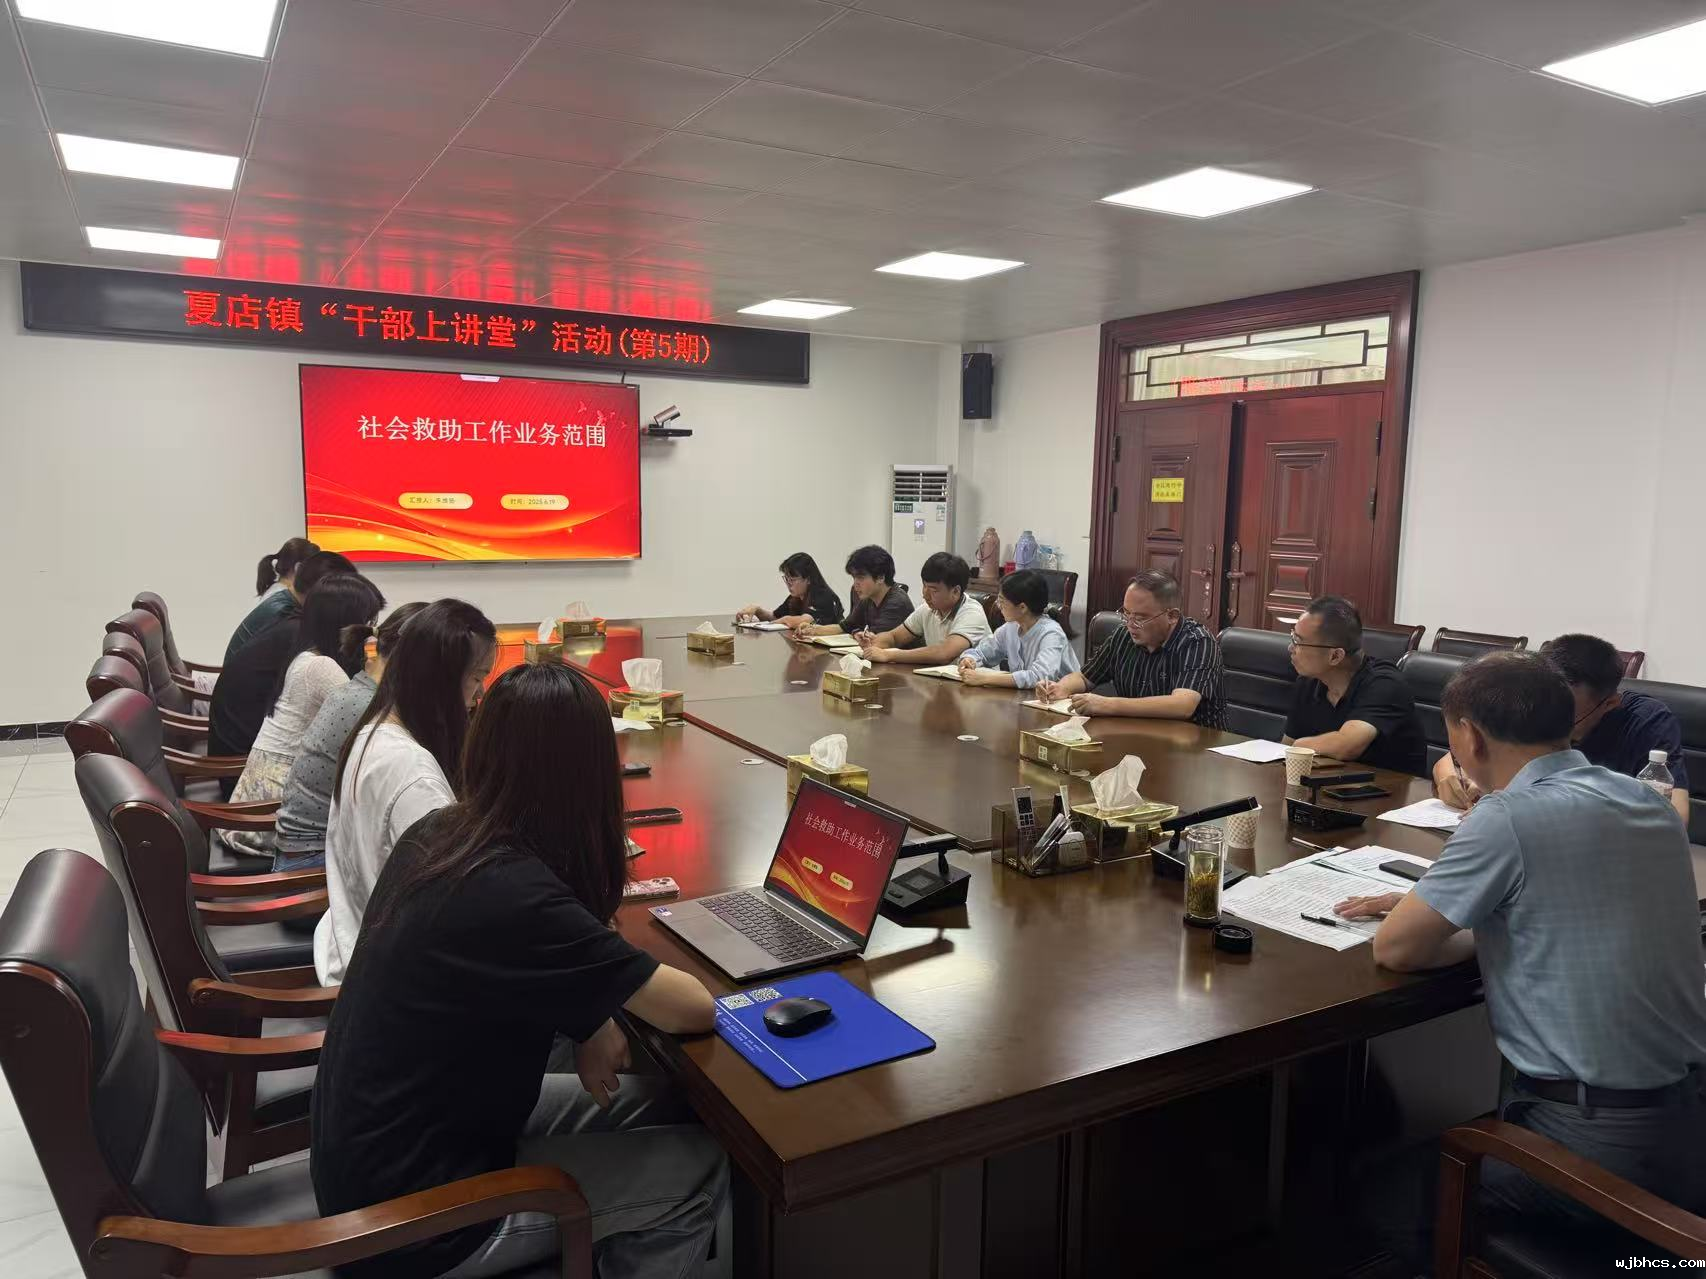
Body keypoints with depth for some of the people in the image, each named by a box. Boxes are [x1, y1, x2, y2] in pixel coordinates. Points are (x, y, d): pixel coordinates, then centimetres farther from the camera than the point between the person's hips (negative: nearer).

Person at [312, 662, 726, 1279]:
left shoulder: (435, 834, -6)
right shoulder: (514, 897, -31)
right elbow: (695, 1010, -21)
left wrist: (590, 1015, -5)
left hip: (369, 1148, 8)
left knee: (658, 1105, 11)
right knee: (699, 1165, 1)